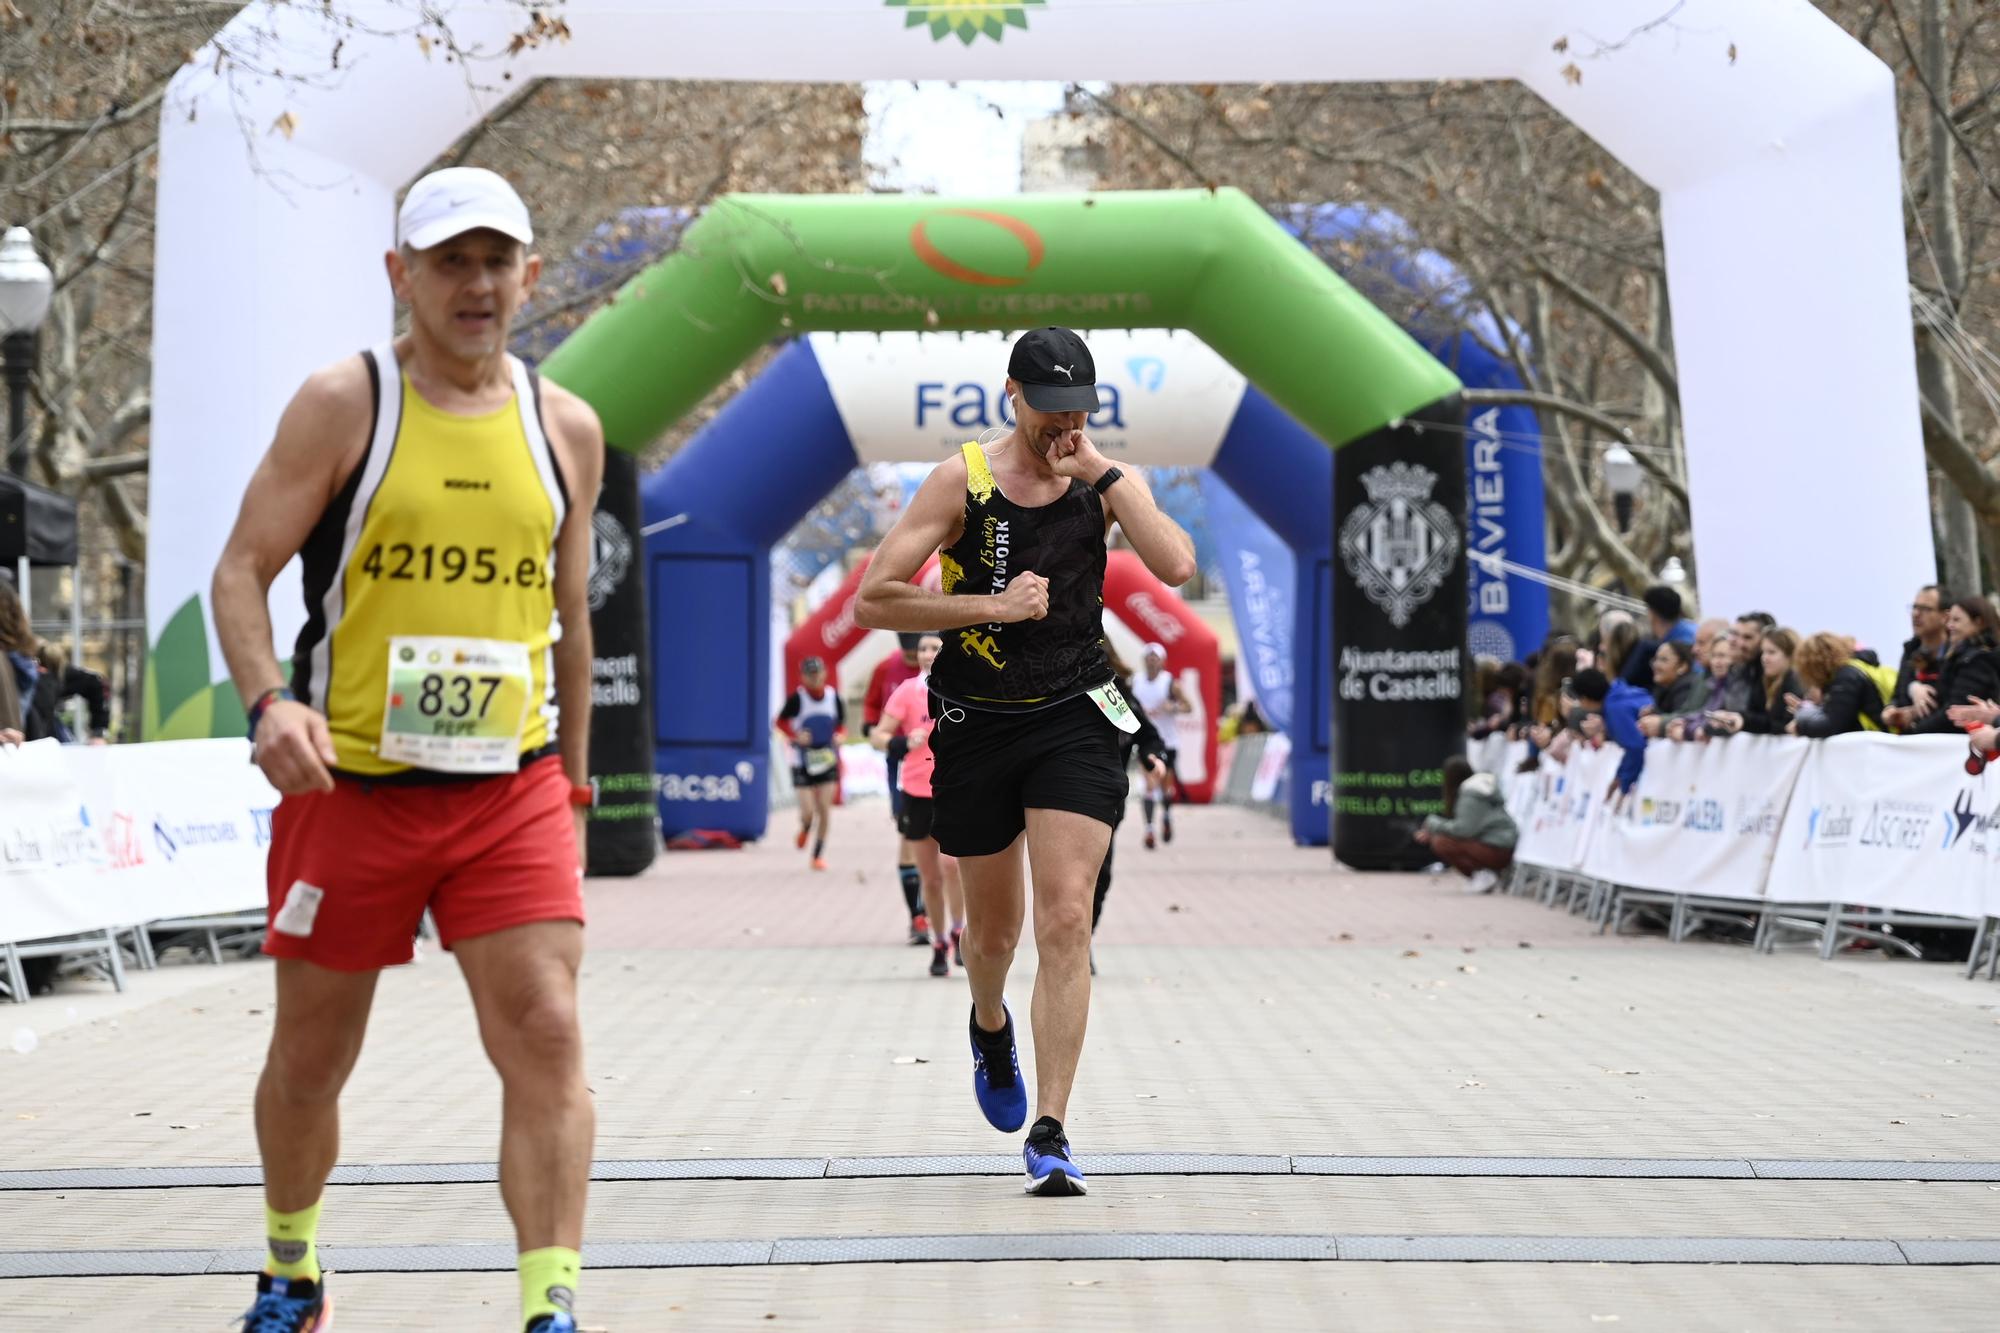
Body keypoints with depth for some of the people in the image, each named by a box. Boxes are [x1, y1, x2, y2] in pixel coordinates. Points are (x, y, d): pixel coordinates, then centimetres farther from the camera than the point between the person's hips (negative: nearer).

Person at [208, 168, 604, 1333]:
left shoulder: (566, 427, 8)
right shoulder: (344, 405, -3)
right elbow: (244, 569, -5)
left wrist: (574, 783, 18)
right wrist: (269, 700, -23)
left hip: (513, 789, 2)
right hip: (349, 786, -2)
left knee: (547, 1037, -13)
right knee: (311, 1058, 11)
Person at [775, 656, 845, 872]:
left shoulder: (833, 696, -2)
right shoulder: (797, 698, -11)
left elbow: (842, 723, 13)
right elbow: (781, 722, 0)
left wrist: (839, 736, -8)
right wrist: (795, 736, -16)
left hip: (827, 759, 2)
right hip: (802, 763, -2)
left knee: (825, 810, -3)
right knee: (808, 812, -7)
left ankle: (818, 854, 12)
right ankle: (805, 829, 31)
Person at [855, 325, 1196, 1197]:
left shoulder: (1109, 482, 0)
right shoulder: (961, 482, -6)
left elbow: (1176, 567, -19)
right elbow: (872, 602, -10)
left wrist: (1096, 468, -18)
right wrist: (996, 606, -17)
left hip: (1073, 721, 0)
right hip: (976, 727, 0)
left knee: (1066, 921, -14)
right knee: (992, 930, 14)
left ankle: (1050, 1133, -12)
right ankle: (990, 1026, 50)